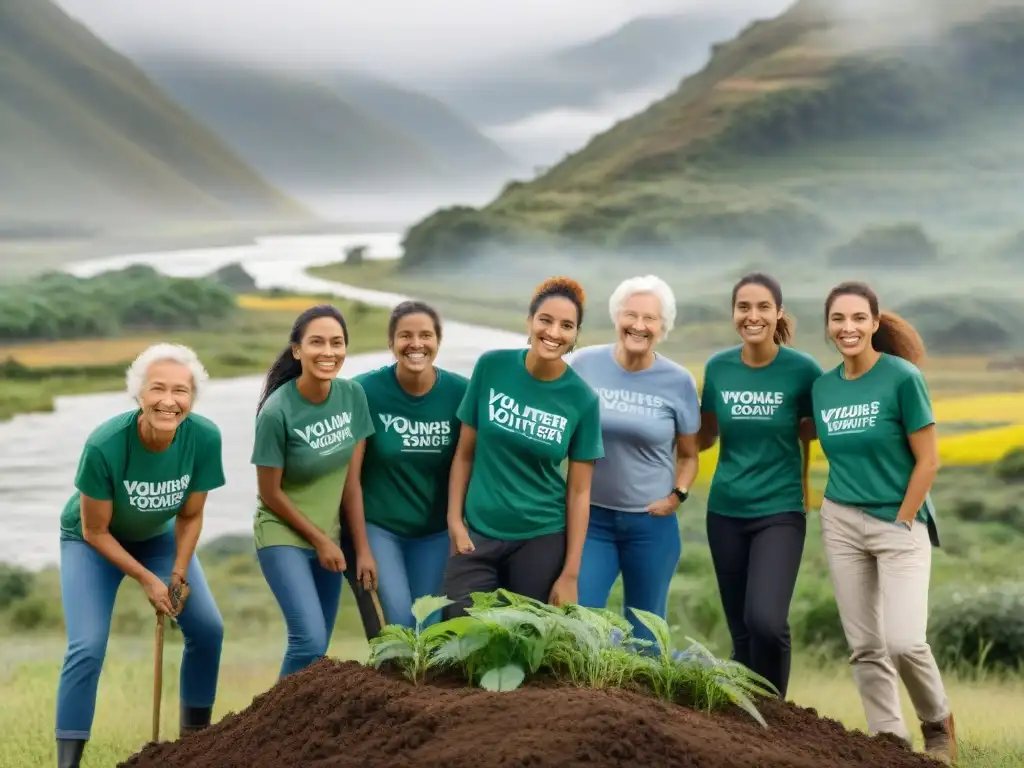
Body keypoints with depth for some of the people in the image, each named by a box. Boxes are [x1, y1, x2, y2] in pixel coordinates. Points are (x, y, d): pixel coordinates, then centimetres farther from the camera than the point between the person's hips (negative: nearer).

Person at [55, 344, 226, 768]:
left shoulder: (204, 438, -29)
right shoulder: (104, 445, -37)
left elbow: (190, 516, -12)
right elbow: (95, 531, -23)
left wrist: (178, 577, -18)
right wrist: (147, 579, -19)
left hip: (158, 535, 4)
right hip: (92, 541, -4)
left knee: (207, 628, -3)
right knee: (88, 647, -17)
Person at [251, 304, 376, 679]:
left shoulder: (353, 396, -7)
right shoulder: (277, 411, -21)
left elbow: (351, 479, -1)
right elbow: (271, 493, -12)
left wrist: (362, 548, -2)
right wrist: (320, 540, -7)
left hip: (329, 537, 5)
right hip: (284, 537, -5)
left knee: (317, 647, 7)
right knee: (310, 642, -17)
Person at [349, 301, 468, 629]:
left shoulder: (460, 392, -8)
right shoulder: (365, 391, -13)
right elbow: (351, 475, -10)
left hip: (435, 531, 2)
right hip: (377, 525, -2)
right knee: (399, 624, -14)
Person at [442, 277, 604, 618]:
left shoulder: (582, 399, -7)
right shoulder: (491, 366, -5)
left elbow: (579, 491, -4)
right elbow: (465, 452, 2)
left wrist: (570, 573, -6)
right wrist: (454, 520, -5)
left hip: (543, 540, -1)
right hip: (479, 534, 1)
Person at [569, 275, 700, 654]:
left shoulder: (678, 381, -5)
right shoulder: (584, 365, -5)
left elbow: (688, 455, 8)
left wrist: (678, 495, -8)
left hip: (651, 523, 0)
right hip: (591, 517, 0)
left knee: (645, 635, 10)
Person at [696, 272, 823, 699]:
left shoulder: (802, 370, -9)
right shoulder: (718, 367, 0)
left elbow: (812, 435, 3)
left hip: (780, 512, -3)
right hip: (725, 512, 3)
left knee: (766, 622, -19)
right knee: (741, 632, 9)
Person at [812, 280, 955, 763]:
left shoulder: (902, 377, -11)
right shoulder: (823, 387, 5)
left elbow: (928, 460, -10)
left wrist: (900, 523, -10)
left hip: (900, 524, -5)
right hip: (841, 524, 5)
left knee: (905, 642, -14)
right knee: (864, 647, 4)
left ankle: (939, 724, 12)